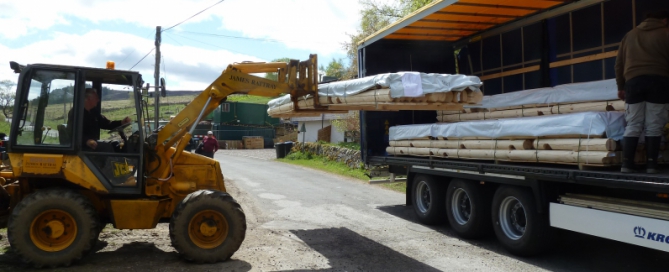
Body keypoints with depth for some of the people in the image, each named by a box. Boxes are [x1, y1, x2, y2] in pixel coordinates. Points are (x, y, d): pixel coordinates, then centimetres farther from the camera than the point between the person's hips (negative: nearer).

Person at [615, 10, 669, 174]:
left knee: (633, 125, 3)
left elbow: (619, 63, 18)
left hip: (633, 81, 3)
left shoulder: (630, 35, 20)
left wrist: (620, 86, 20)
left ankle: (627, 164, -5)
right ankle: (651, 165, -3)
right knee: (653, 126, -1)